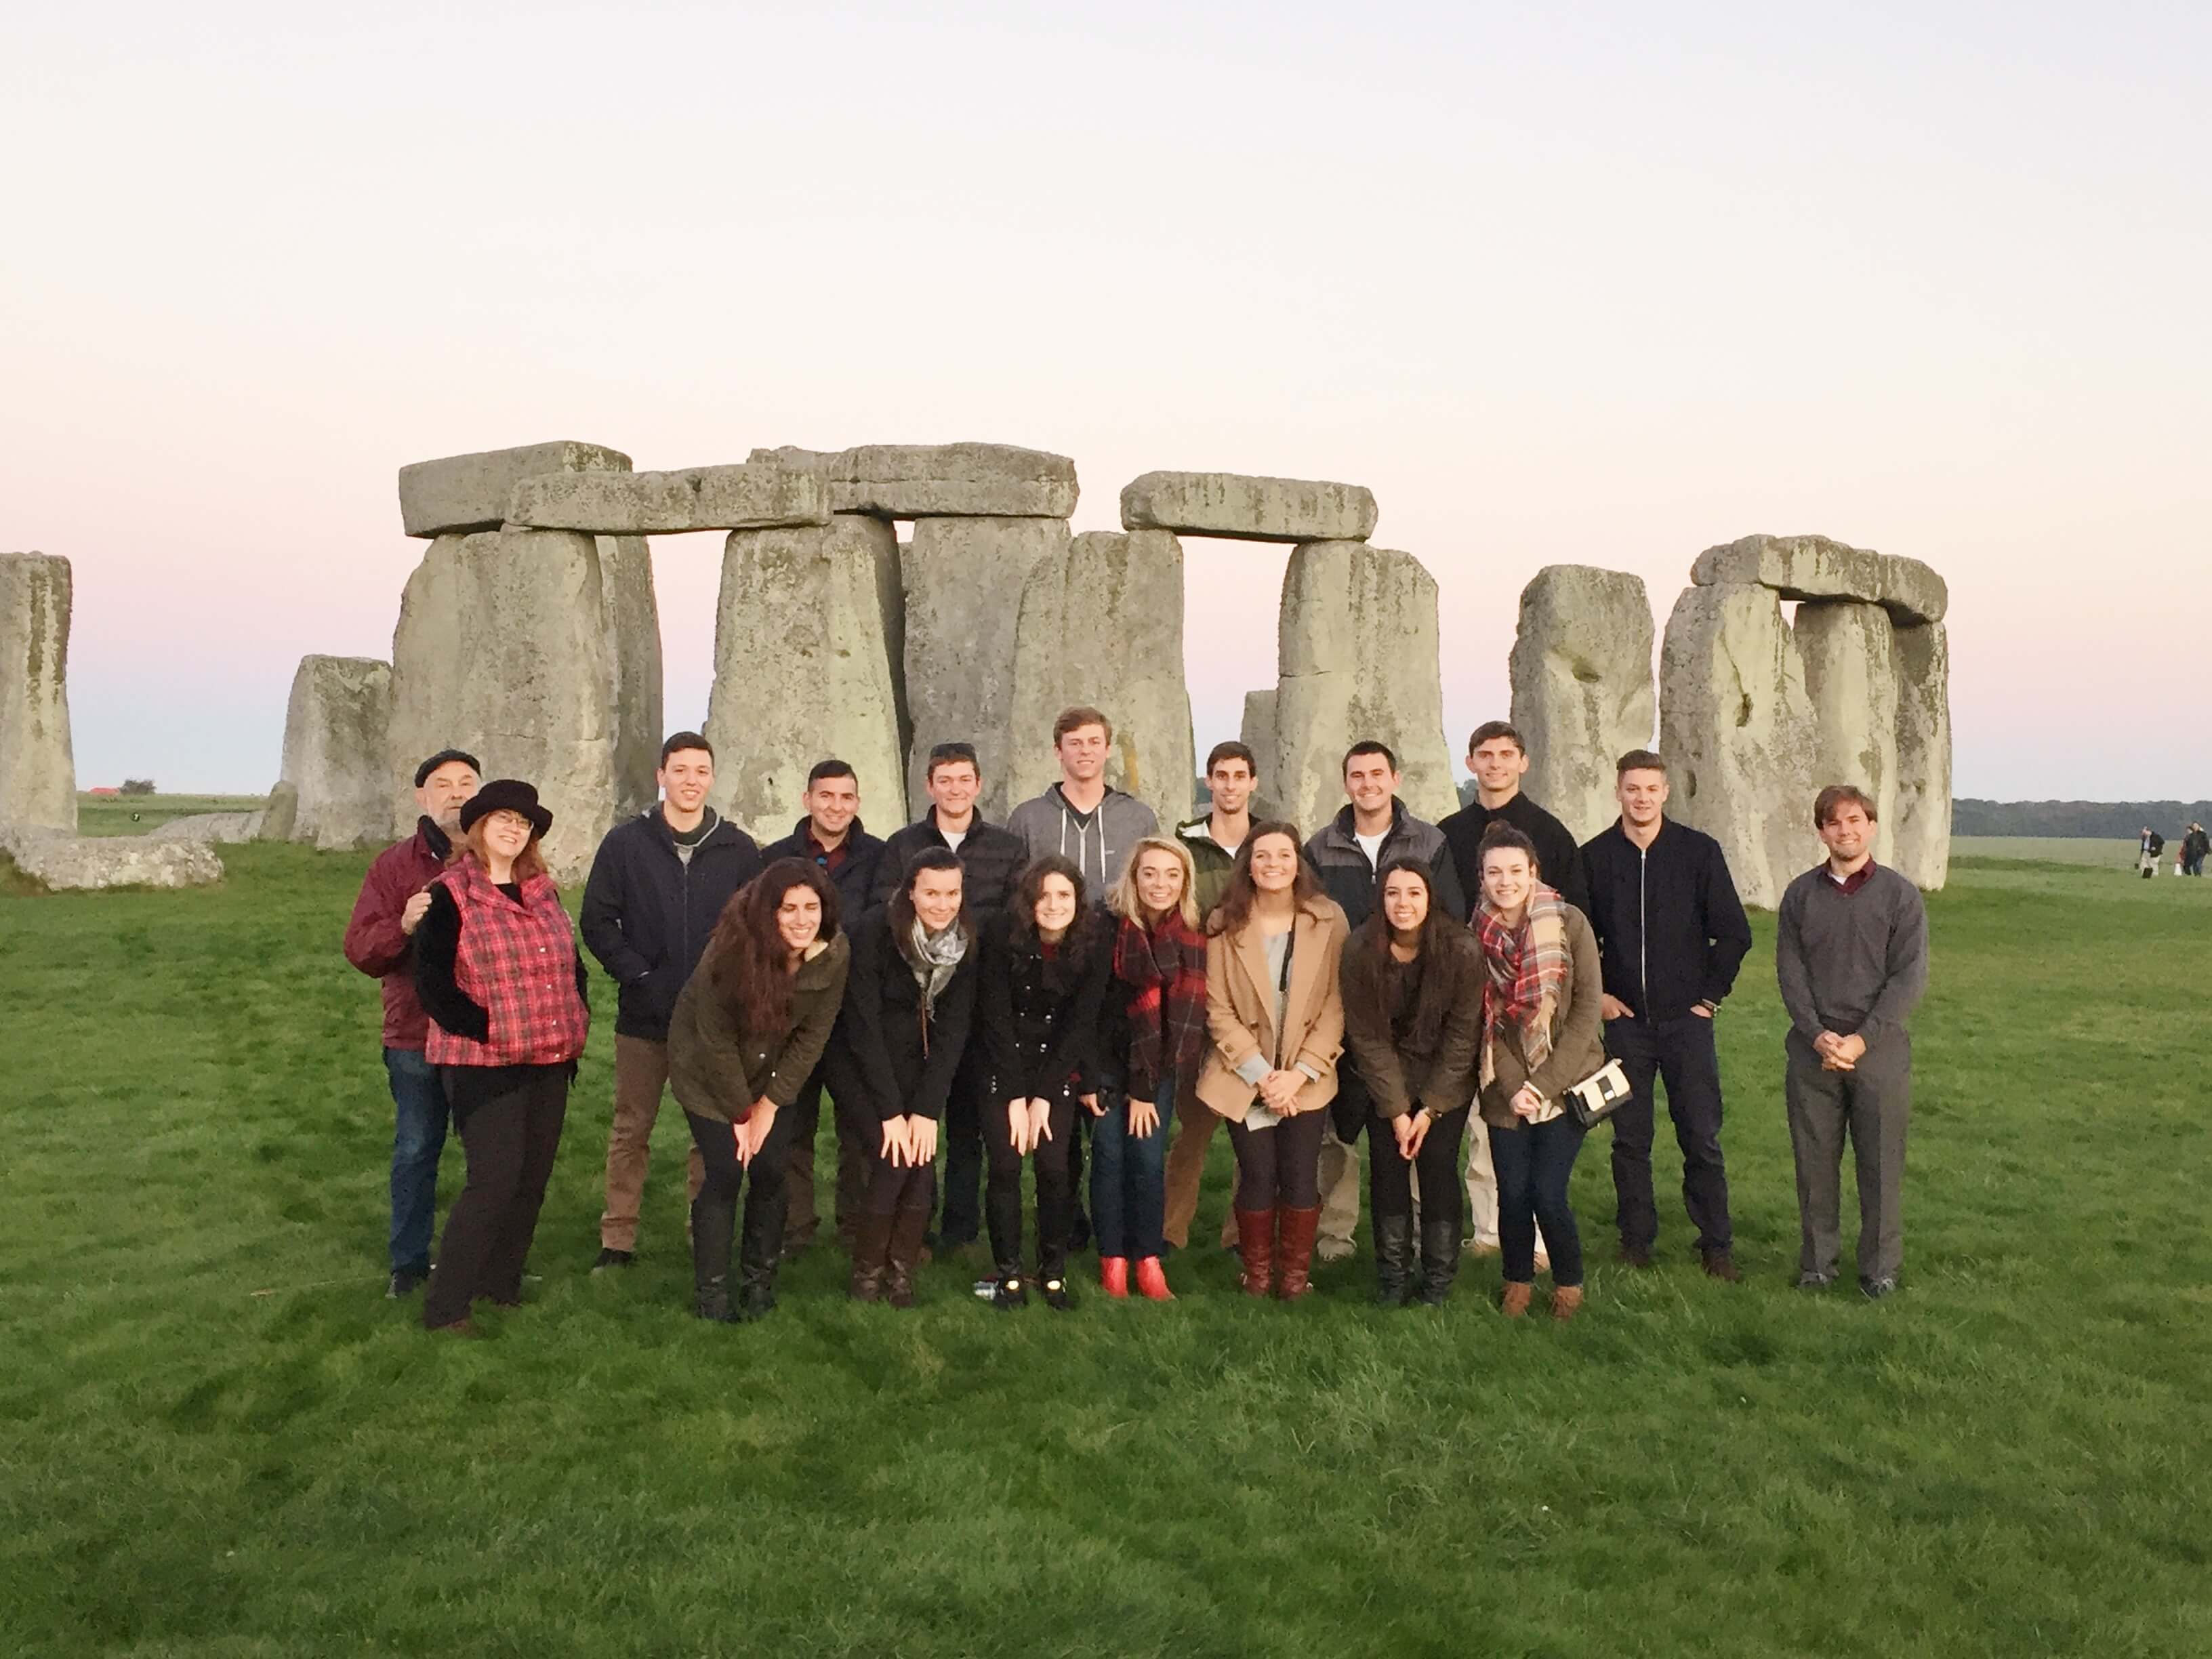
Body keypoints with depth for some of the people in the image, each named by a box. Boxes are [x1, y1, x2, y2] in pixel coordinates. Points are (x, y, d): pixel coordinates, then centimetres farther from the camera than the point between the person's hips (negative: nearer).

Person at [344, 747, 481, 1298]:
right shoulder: (394, 866, 4)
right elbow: (360, 950, -3)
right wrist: (403, 925, -21)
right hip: (416, 1034, 0)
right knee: (416, 1150, 9)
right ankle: (409, 1260, 23)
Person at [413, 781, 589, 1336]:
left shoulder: (543, 892, 13)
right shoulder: (451, 896, -6)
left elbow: (571, 964, 20)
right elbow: (434, 985, -11)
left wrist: (576, 1024, 7)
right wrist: (490, 1031, -15)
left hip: (550, 1062, 6)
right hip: (484, 1065, -6)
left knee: (532, 1180, 10)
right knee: (494, 1181, -12)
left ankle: (501, 1284, 25)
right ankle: (444, 1306, 0)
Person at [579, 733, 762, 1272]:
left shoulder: (738, 849, 2)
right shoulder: (626, 843, 1)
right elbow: (597, 922, 1)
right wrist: (637, 975, -9)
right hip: (643, 1014, 0)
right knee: (631, 1129, 8)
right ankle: (618, 1239, 18)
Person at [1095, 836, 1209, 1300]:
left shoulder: (1192, 940, -7)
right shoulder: (1108, 929, -12)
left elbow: (1183, 1014, -8)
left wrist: (1146, 1088, -11)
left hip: (1159, 1068, 1)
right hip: (1107, 1060, -1)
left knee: (1149, 1159, -3)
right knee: (1109, 1155, -1)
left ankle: (1148, 1259, 9)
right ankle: (1113, 1259, 11)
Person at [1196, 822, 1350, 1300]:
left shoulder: (1328, 920, -4)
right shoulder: (1224, 924, -5)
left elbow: (1334, 1007, -4)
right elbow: (1219, 1010, -5)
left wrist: (1299, 1073, -12)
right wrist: (1260, 1074, -12)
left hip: (1306, 1078, 0)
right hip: (1244, 1077, 0)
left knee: (1300, 1180, 1)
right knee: (1257, 1178, 1)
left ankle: (1296, 1276, 21)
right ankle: (1257, 1275, 21)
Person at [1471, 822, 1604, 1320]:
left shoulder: (1569, 924, -8)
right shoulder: (1475, 935, -2)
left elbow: (1586, 1012, -8)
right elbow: (1481, 1020, 0)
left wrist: (1544, 1084, -12)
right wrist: (1513, 1086, -10)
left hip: (1566, 1082, -2)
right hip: (1505, 1088, 2)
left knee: (1547, 1193, -8)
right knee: (1512, 1192, 1)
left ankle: (1569, 1283, 18)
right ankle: (1518, 1279, 27)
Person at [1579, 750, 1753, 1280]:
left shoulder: (1699, 851, 0)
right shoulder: (1594, 857, 3)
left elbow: (1734, 932, 5)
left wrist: (1711, 994, 1)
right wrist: (1594, 992, 4)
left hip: (1687, 1018, -1)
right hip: (1624, 1019, 1)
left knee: (1702, 1138, 0)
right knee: (1629, 1138, 6)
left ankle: (1717, 1246, 12)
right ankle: (1636, 1240, 17)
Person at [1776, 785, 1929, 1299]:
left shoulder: (1900, 894, 0)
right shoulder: (1800, 894, 7)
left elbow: (1910, 977, -5)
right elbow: (1790, 970, 2)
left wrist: (1861, 1040, -13)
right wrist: (1818, 1035, -11)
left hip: (1880, 1051, -2)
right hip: (1812, 1051, 2)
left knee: (1881, 1165, 4)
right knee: (1815, 1162, 6)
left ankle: (1880, 1267, 17)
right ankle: (1817, 1261, 19)